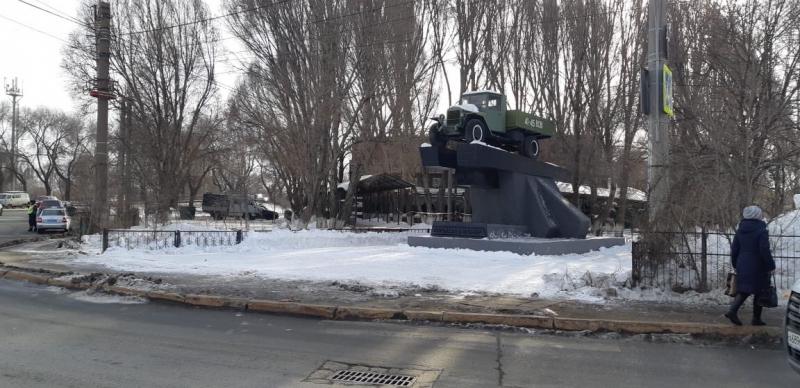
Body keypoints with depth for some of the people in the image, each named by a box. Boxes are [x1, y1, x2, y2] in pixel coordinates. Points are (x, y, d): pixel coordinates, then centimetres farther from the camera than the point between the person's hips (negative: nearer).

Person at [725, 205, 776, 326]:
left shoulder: (740, 230, 5)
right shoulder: (761, 231, -13)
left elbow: (734, 249, 10)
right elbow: (765, 251, -16)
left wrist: (735, 264, 19)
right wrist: (771, 266, -6)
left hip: (742, 266, 5)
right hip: (757, 267, -5)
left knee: (743, 290, 13)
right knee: (759, 291, 8)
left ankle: (732, 311, -6)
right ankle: (756, 319, 14)